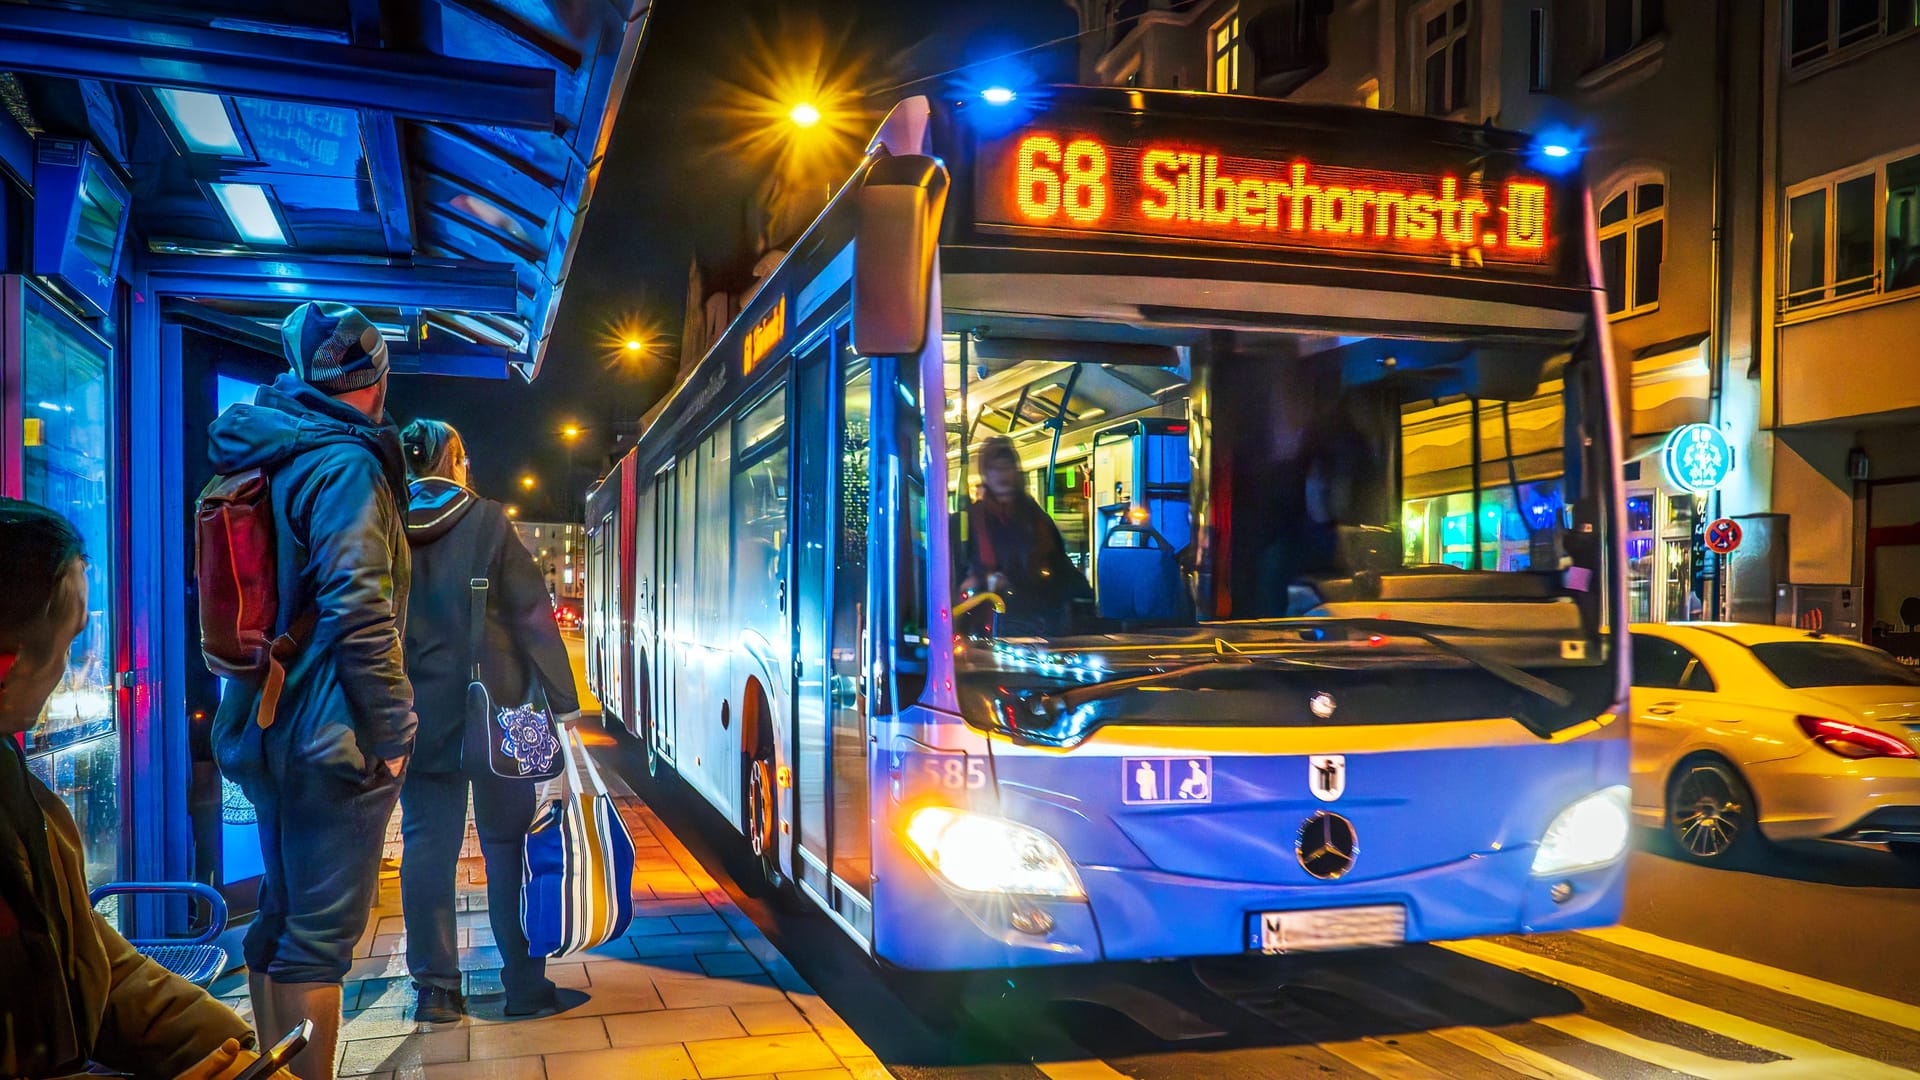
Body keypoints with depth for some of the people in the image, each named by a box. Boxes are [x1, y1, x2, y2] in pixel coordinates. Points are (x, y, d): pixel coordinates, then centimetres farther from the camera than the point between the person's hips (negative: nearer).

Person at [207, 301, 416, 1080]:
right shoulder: (345, 463, -15)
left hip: (269, 729, 9)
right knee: (320, 934, -3)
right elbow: (358, 611, -24)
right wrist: (391, 732, -18)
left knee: (279, 919, 19)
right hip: (331, 738, -9)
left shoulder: (262, 459, 13)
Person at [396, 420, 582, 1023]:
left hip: (415, 716, 3)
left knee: (427, 844, 9)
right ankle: (525, 987, 12)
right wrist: (562, 700, -3)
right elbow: (532, 614, -8)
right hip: (492, 709, -2)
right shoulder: (487, 521, -6)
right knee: (508, 844, 6)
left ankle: (435, 989, 13)